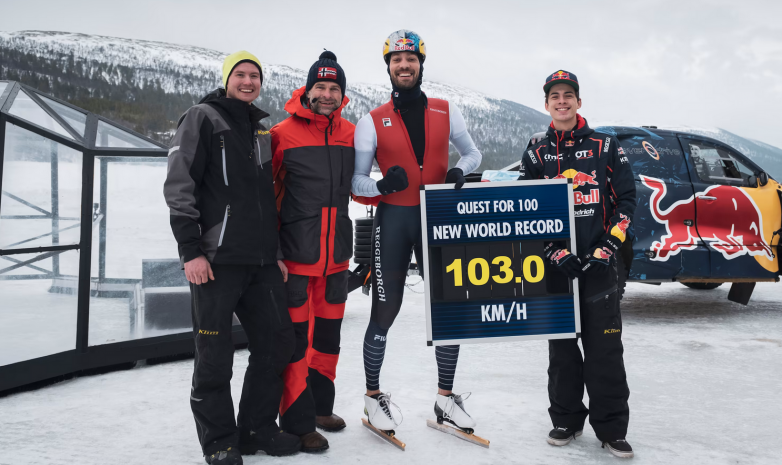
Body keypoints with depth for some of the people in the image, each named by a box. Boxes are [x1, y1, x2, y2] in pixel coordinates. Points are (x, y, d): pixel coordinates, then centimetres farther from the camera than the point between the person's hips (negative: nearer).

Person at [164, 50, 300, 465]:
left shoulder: (263, 131, 20)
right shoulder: (203, 118, 0)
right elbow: (179, 186, -8)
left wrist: (278, 251, 19)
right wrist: (191, 250, -15)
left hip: (261, 260, 7)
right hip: (215, 258, -6)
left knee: (277, 341, 8)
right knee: (215, 355, 0)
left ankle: (257, 429, 23)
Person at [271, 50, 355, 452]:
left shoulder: (352, 134, 6)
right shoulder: (283, 133, -5)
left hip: (336, 254, 5)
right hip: (294, 254, -4)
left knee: (328, 333, 15)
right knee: (295, 337, 0)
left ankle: (320, 405, 33)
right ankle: (297, 421, 13)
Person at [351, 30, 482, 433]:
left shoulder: (445, 112, 6)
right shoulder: (372, 121, 1)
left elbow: (472, 153, 16)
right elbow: (356, 180, 1)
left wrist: (460, 171, -7)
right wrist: (382, 184, -21)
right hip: (393, 221, -2)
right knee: (384, 313, 1)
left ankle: (446, 398, 23)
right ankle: (373, 395, 22)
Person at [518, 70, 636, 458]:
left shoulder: (605, 147, 6)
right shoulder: (536, 155, 8)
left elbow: (626, 198, 4)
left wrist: (606, 248, -8)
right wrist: (555, 252, -11)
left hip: (599, 263, -1)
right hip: (555, 265, 1)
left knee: (605, 348, 0)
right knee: (561, 346, 9)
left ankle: (611, 428, 13)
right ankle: (566, 420, 23)